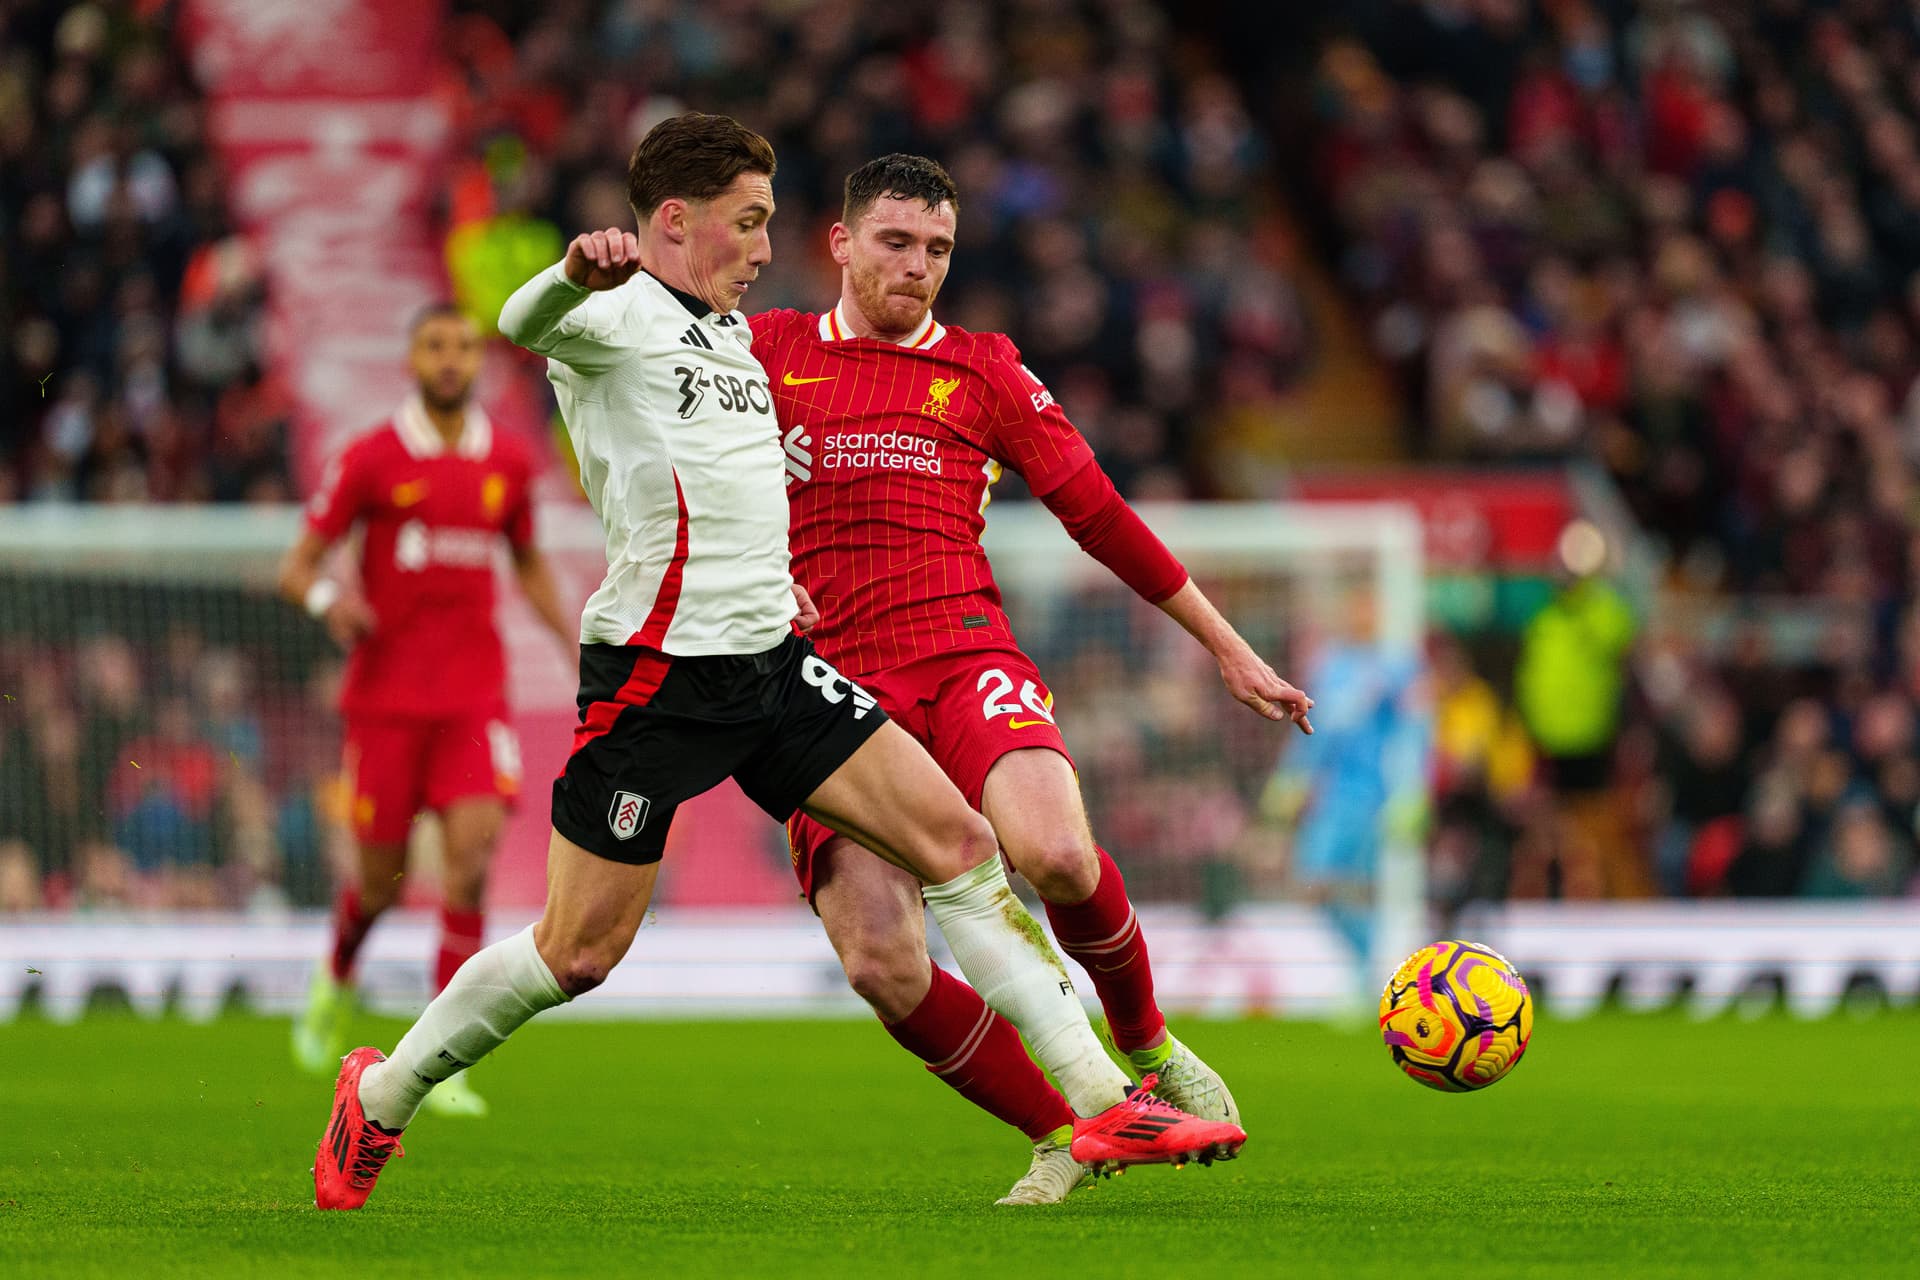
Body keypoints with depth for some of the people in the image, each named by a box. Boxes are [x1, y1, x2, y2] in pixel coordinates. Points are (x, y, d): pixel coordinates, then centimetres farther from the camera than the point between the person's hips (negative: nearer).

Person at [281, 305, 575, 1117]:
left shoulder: (507, 462, 7)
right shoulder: (371, 459, -3)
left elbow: (529, 564, 23)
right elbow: (296, 567, -1)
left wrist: (577, 644, 11)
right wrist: (328, 596, -24)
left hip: (473, 697, 2)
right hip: (385, 695, -2)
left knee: (472, 852, -17)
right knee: (380, 880, 3)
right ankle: (336, 985, 39)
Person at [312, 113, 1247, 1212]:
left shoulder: (731, 330, 18)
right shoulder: (618, 313, -8)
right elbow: (525, 324, -33)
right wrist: (577, 273, -56)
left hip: (773, 661, 8)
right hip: (659, 668, -8)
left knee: (959, 842, -2)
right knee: (578, 954, -3)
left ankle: (1104, 1103, -1)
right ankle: (382, 1096, 19)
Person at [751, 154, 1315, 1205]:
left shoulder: (982, 372, 14)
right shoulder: (771, 351, 13)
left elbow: (1101, 517, 17)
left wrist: (1226, 647, 17)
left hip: (966, 658, 0)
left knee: (1055, 854, -30)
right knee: (880, 963, -19)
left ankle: (1145, 1044, -1)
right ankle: (1060, 1134, 0)